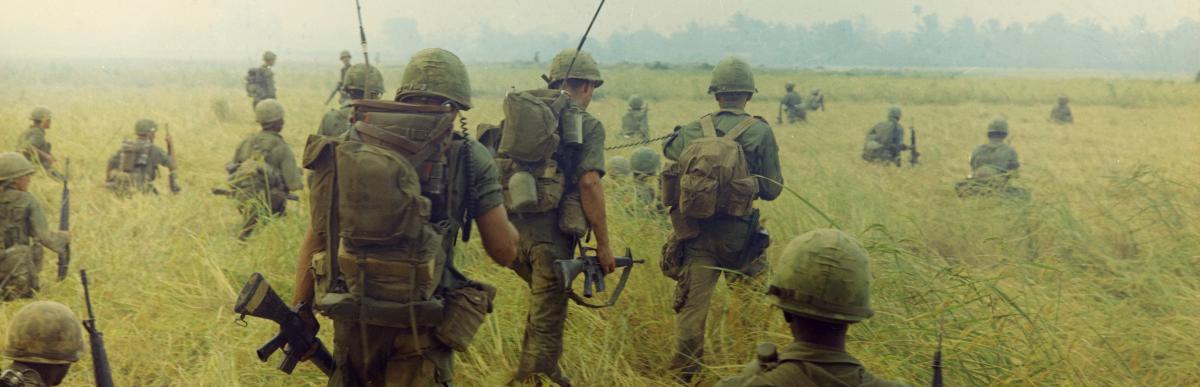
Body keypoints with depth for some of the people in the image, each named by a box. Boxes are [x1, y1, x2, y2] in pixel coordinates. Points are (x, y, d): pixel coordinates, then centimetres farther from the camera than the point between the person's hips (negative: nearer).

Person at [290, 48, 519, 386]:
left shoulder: (347, 146, 3)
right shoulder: (467, 157, -5)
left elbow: (315, 237, 4)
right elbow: (504, 252, -2)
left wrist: (301, 311, 11)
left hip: (351, 323, 4)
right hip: (418, 332, -3)